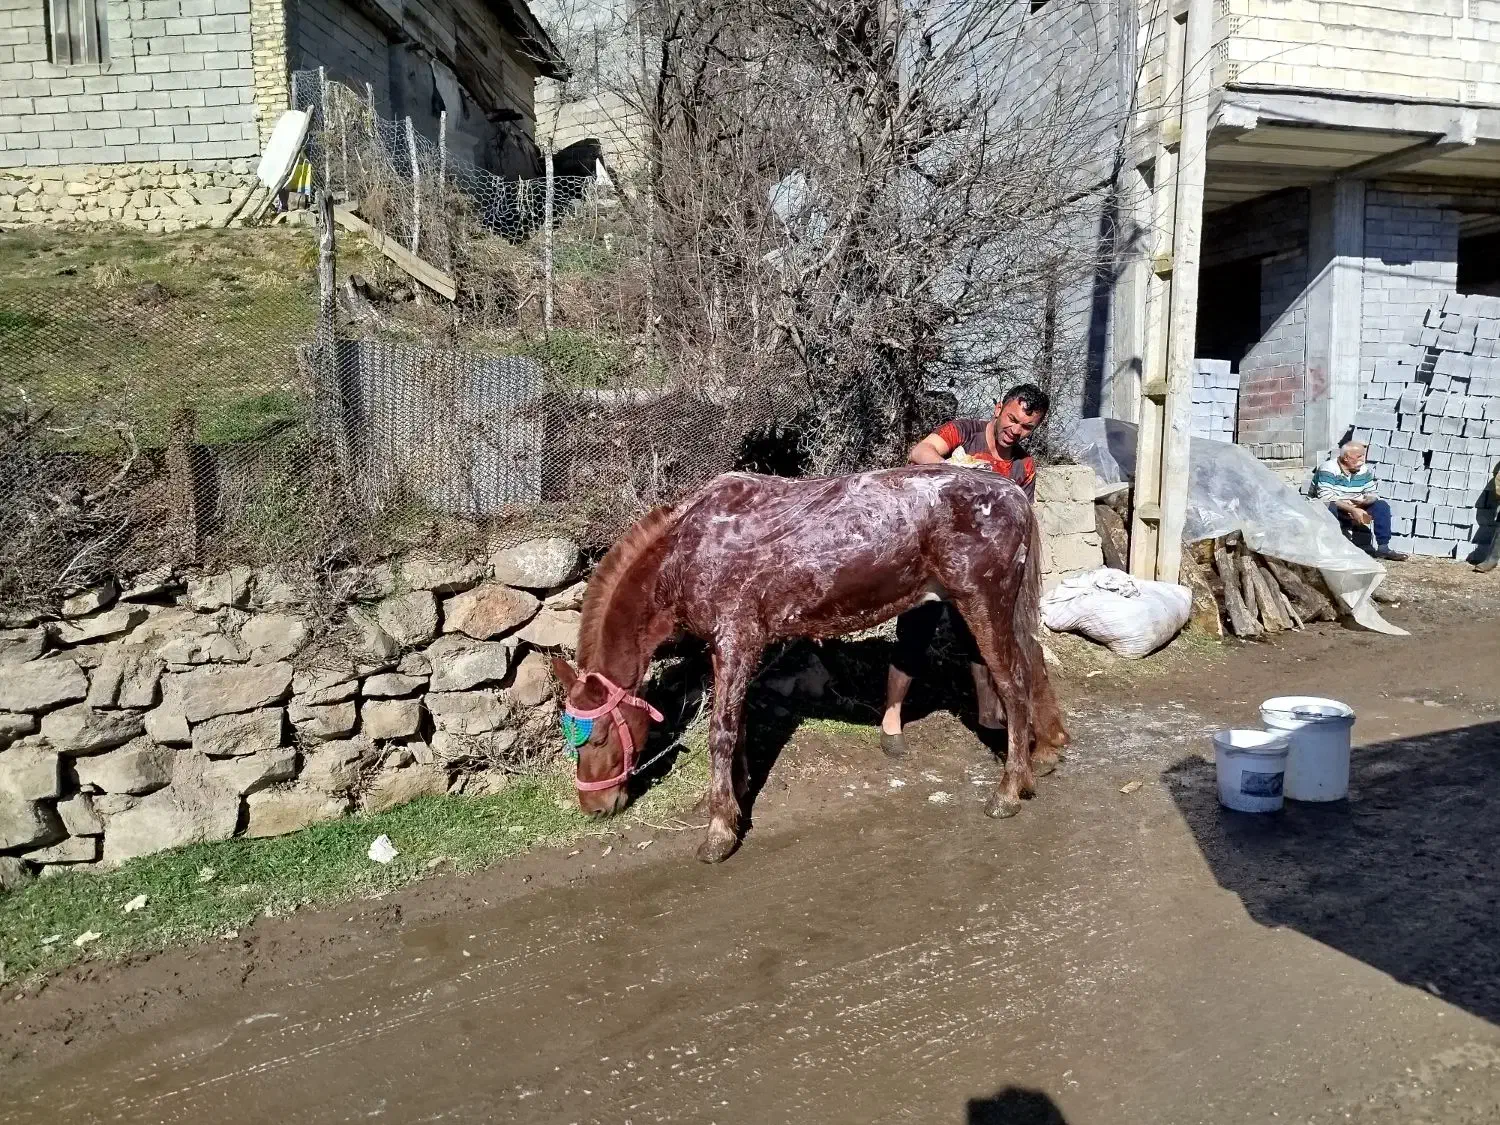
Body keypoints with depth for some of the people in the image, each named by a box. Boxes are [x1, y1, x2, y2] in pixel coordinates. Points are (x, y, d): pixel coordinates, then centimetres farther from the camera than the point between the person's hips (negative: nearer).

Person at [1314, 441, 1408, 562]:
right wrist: (1352, 510, -34)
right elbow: (1326, 498, -30)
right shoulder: (1328, 470, -19)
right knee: (1330, 507, -39)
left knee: (1382, 506, -6)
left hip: (1355, 510, 7)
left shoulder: (1364, 471, 3)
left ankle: (1383, 548, -7)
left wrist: (1365, 501, -20)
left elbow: (1372, 494, 6)